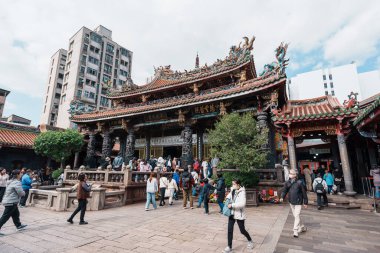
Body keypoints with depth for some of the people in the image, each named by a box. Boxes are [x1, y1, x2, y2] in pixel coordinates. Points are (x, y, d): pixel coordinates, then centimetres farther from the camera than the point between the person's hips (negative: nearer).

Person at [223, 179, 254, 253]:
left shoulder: (242, 192, -18)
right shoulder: (232, 191, 2)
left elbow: (242, 203, -27)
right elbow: (229, 196, 23)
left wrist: (232, 205, -25)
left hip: (239, 214, -5)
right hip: (232, 213, 5)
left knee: (242, 230, 12)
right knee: (230, 230, 3)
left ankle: (250, 241, 41)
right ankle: (229, 247, 17)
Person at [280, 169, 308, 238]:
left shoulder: (299, 183, -15)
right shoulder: (287, 183, -2)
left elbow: (304, 193, -8)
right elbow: (284, 191, 0)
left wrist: (305, 202, -4)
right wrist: (282, 197, -17)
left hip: (298, 202, -5)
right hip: (291, 202, 5)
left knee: (297, 216, -7)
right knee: (296, 216, 17)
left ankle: (295, 231, 2)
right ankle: (302, 227, 38)